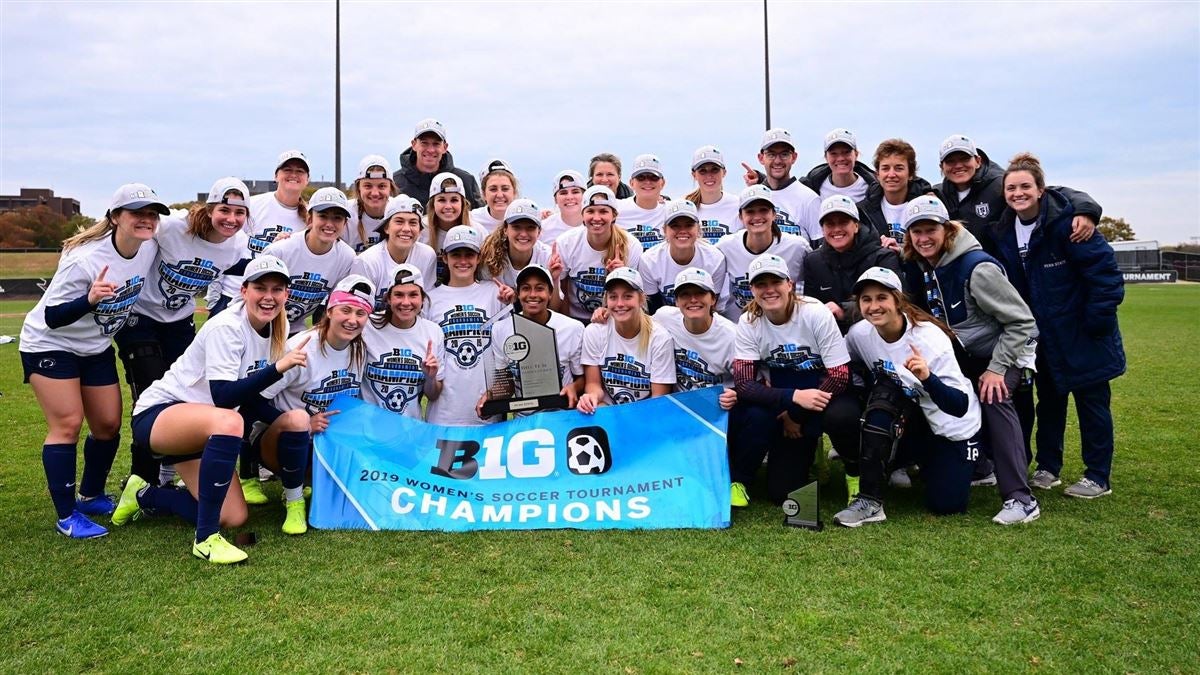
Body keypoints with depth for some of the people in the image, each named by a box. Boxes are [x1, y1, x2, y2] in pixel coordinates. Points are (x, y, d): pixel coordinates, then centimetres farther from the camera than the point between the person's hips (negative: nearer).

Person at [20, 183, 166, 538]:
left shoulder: (150, 248, -12)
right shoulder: (84, 260, -31)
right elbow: (52, 318, -27)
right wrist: (89, 299, -43)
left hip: (97, 348, 7)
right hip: (50, 344, -6)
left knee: (109, 425, 7)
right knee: (67, 424, -11)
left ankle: (91, 496, 27)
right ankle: (67, 516, -3)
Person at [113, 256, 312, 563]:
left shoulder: (277, 329, 0)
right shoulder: (226, 327, -22)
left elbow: (250, 398, 4)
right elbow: (223, 397, -31)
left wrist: (294, 422, -13)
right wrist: (278, 367, -39)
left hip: (203, 428, 8)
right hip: (158, 413, -8)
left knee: (234, 517, -4)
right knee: (227, 421, -41)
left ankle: (143, 495, 22)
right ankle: (206, 539, -31)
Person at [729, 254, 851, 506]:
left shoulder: (816, 314, -17)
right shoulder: (749, 322, -13)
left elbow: (839, 376, -16)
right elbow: (743, 383, -22)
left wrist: (797, 415, -18)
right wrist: (793, 397, -36)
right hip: (778, 398, 2)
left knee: (783, 492, -10)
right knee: (757, 417, -35)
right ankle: (737, 480, -8)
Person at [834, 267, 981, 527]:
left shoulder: (929, 338, -26)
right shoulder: (860, 333, -13)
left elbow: (959, 406, -29)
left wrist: (927, 377, -47)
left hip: (953, 427, -3)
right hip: (909, 416, 3)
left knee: (946, 505, -12)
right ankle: (870, 501, -23)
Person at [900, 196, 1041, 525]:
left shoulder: (976, 267, -27)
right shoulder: (919, 267, -6)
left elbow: (1021, 321, -24)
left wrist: (997, 368, -25)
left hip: (1005, 349, -8)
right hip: (963, 355, 8)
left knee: (994, 400, -29)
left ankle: (1020, 499, -30)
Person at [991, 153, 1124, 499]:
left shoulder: (1065, 220, -19)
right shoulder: (1004, 231, 1)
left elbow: (1104, 269, -19)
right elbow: (1012, 285, 10)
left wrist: (1098, 320, -19)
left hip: (1082, 333, -6)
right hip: (1044, 335, 6)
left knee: (1091, 400, 5)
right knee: (1049, 399, 15)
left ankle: (1098, 477, 15)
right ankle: (1048, 467, 28)